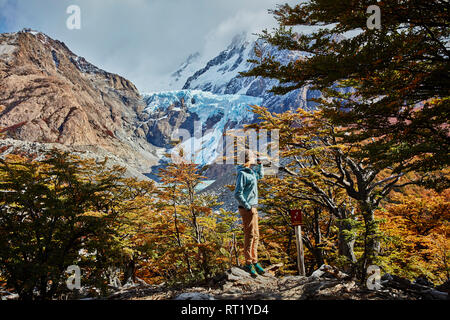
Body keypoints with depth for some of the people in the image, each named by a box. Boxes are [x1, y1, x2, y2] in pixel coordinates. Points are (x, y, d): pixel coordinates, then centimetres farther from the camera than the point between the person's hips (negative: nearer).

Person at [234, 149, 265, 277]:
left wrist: (260, 164, 19)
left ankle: (254, 262, 22)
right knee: (249, 235, -6)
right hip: (246, 209, -10)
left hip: (253, 208, 10)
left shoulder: (251, 172, 13)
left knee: (255, 236, 13)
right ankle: (248, 263, 1)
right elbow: (238, 194, -20)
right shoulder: (242, 174, -16)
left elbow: (260, 175, 36)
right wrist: (248, 208, -20)